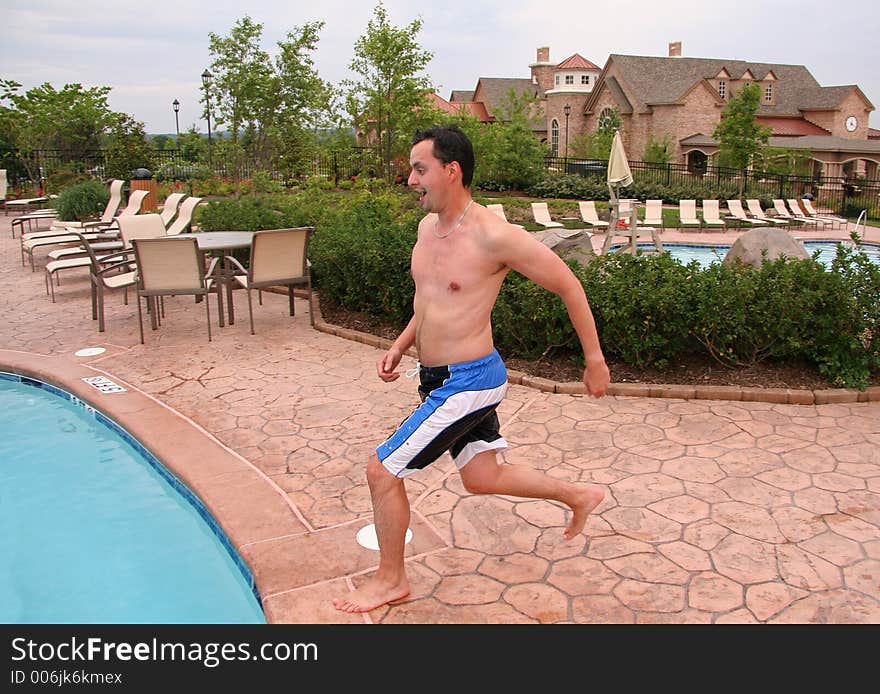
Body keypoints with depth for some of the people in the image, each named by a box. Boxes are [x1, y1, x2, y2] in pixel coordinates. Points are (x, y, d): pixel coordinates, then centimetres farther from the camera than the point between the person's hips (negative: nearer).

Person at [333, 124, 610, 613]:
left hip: (468, 381, -9)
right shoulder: (428, 226, 5)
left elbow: (568, 286, -11)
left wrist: (594, 360, -5)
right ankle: (580, 496, 40)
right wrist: (400, 347, 9)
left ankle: (390, 579, 20)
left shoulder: (495, 236, -21)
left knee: (382, 470, -3)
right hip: (439, 376, 9)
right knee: (482, 478, 20)